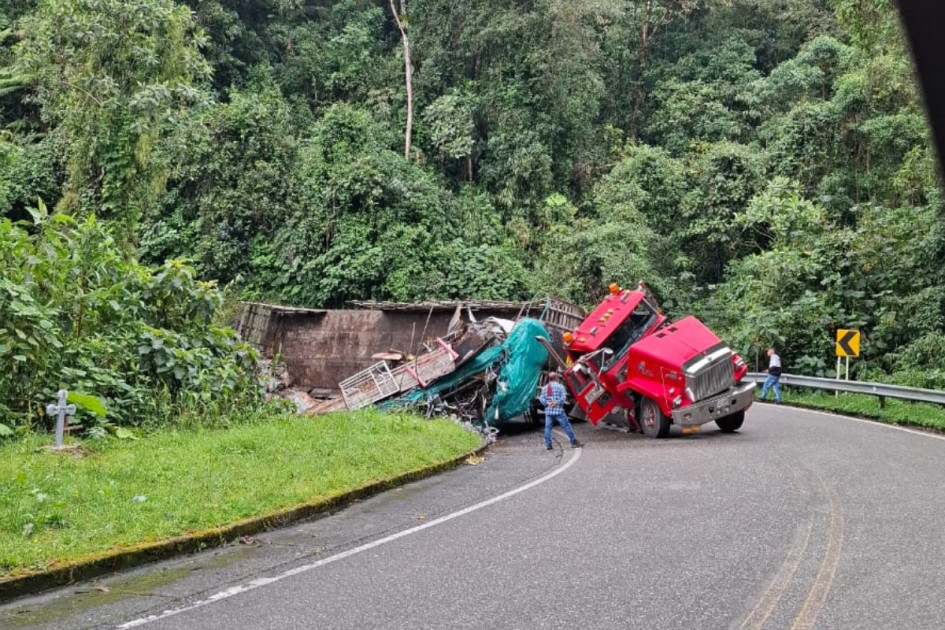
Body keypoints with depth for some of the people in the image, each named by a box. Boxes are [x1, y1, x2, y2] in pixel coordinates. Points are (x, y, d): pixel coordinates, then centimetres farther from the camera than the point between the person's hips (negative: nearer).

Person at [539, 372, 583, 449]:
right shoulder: (560, 386, -2)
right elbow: (563, 397, -14)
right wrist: (556, 403, -12)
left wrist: (548, 403, -9)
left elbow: (541, 398, 0)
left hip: (548, 411, 3)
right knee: (566, 426, 2)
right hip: (558, 410, -3)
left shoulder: (544, 388, 9)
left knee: (547, 428, 7)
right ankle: (574, 442, 6)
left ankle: (548, 444, 2)